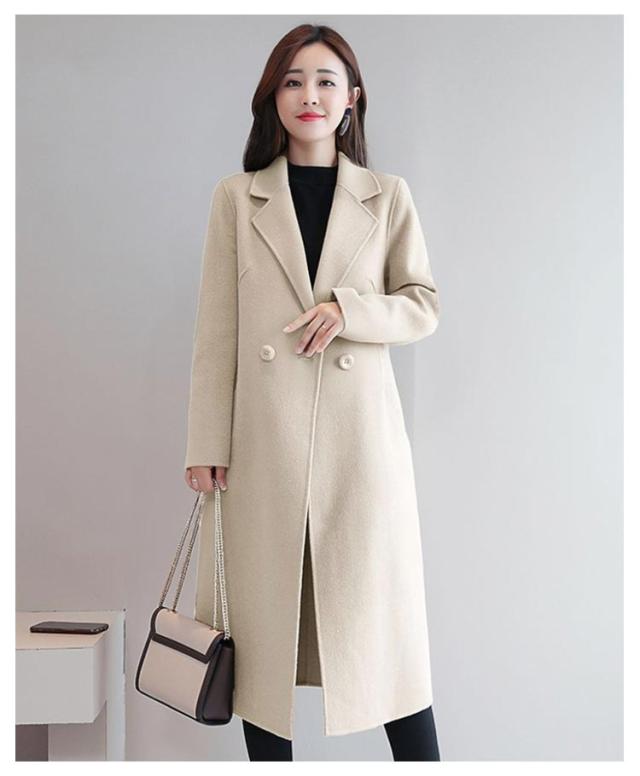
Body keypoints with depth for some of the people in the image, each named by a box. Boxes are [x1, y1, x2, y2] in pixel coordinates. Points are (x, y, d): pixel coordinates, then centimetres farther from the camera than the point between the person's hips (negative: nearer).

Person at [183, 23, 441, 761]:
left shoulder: (388, 196, 7)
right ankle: (268, 757, 24)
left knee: (381, 614, 4)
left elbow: (424, 306, 8)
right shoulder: (236, 197, 6)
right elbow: (216, 330, 3)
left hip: (359, 431, 0)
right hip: (264, 435, 1)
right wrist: (206, 442, -2)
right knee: (263, 616, 8)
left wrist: (350, 310, -12)